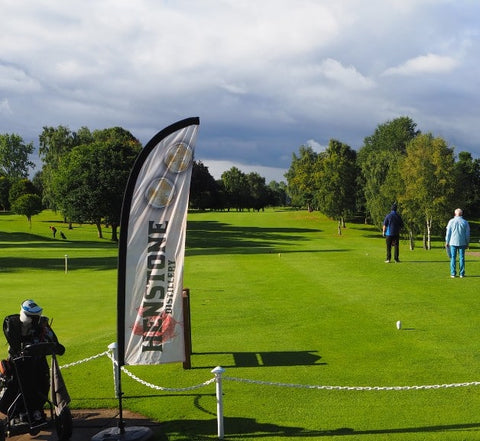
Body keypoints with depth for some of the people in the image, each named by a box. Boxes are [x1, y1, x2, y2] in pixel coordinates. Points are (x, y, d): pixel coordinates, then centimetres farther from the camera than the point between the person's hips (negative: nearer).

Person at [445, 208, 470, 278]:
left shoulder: (451, 221, -1)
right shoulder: (465, 222, 1)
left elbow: (448, 233, -1)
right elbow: (467, 234, 3)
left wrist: (447, 242, 6)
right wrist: (467, 243, 11)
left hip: (453, 243, -1)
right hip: (462, 243, 1)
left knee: (453, 258, 2)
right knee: (461, 258, 5)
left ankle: (453, 274, 0)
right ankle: (461, 273, 3)